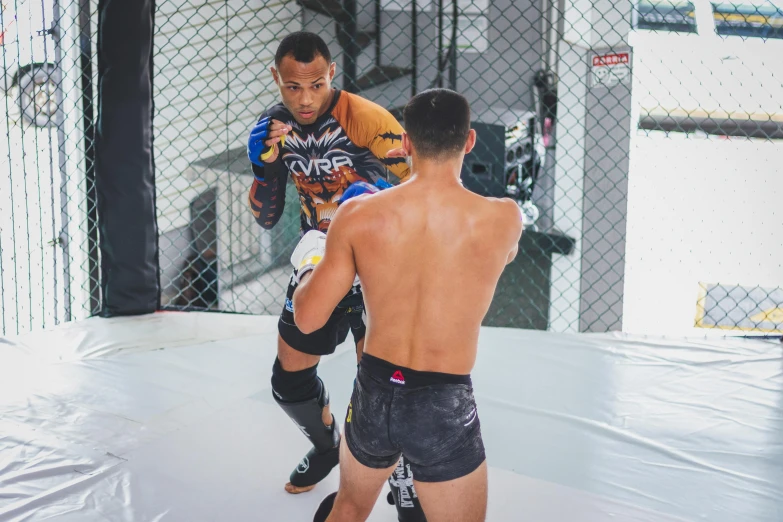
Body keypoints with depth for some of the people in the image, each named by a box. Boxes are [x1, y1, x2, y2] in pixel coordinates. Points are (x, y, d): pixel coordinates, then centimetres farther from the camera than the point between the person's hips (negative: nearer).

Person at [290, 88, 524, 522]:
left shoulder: (358, 216, -11)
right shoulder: (502, 219, -14)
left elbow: (307, 318, -4)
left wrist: (308, 270, 17)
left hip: (373, 394, 3)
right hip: (445, 406, -2)